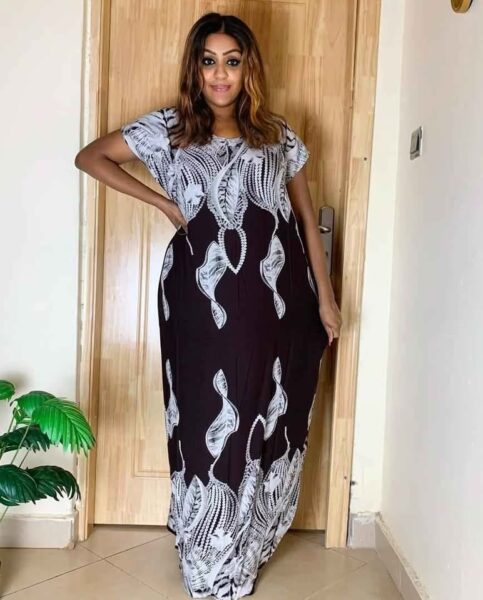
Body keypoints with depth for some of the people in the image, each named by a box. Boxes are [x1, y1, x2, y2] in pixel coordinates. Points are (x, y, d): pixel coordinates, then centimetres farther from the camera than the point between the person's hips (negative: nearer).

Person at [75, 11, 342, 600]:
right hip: (204, 295, -2)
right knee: (213, 419, 4)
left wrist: (325, 298, 7)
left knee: (270, 418, 8)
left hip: (278, 294, 2)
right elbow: (90, 156, 11)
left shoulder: (278, 133, 11)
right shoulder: (169, 127, 7)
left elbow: (307, 216, 12)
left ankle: (246, 546, 32)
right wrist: (164, 202, 1)